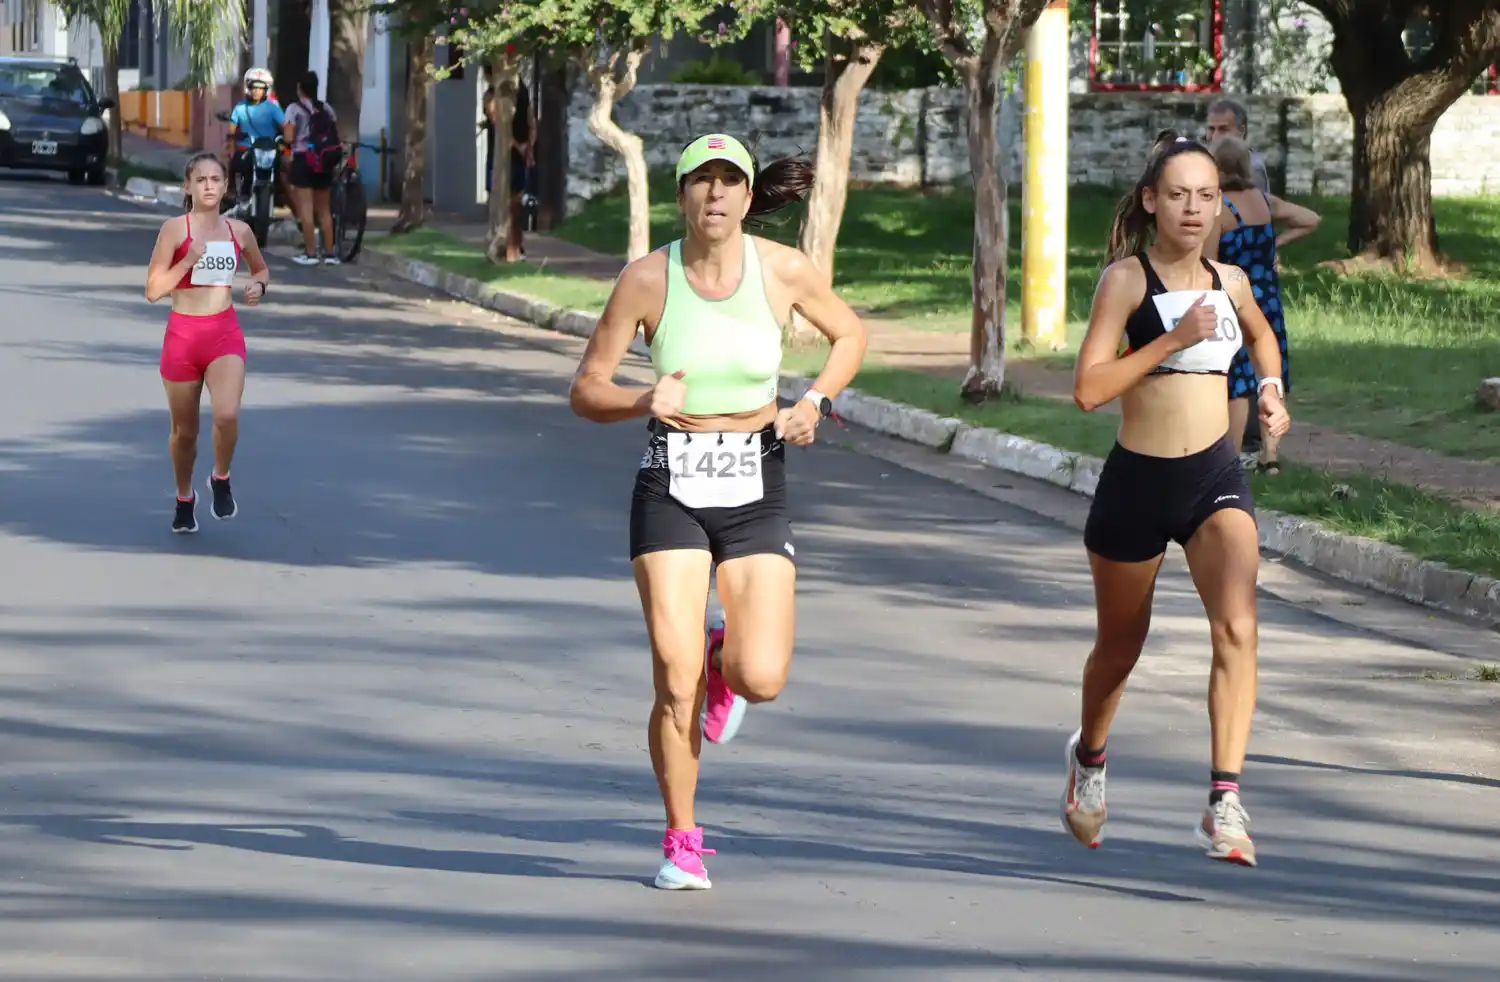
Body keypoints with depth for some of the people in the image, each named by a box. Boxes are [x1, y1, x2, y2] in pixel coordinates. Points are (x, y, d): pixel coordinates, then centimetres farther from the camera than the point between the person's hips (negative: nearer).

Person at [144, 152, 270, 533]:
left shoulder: (239, 231, 4)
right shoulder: (174, 229, -6)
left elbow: (261, 269, 23)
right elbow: (153, 290, -9)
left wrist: (259, 285, 1)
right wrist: (187, 262, -20)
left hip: (225, 333, 1)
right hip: (183, 333, -1)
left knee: (227, 415, -23)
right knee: (185, 430, 11)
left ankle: (221, 479, 6)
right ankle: (184, 498, 37)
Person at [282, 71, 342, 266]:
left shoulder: (294, 109, -5)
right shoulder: (326, 108, 9)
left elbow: (289, 138, -12)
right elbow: (337, 137, 5)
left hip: (304, 160, -5)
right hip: (325, 162, 5)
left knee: (306, 208, -4)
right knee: (324, 209, 12)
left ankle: (310, 253, -8)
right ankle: (330, 252, 12)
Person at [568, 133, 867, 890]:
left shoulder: (784, 271, -3)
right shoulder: (648, 279, -6)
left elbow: (850, 335, 15)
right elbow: (587, 390, -1)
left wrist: (814, 402, -2)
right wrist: (645, 401, -21)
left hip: (755, 488, 1)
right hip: (671, 486, -1)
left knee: (763, 678, -11)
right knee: (676, 679, -9)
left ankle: (723, 659, 28)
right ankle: (682, 841, 11)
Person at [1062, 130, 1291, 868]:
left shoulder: (1229, 282, 6)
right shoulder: (1128, 278, -9)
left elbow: (1261, 334, 31)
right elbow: (1087, 389, -19)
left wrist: (1271, 386, 12)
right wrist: (1174, 338, -22)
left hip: (1216, 477, 3)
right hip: (1138, 480, -3)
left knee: (1237, 628, -21)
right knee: (1119, 648, 16)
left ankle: (1225, 802, -22)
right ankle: (1089, 759, 46)